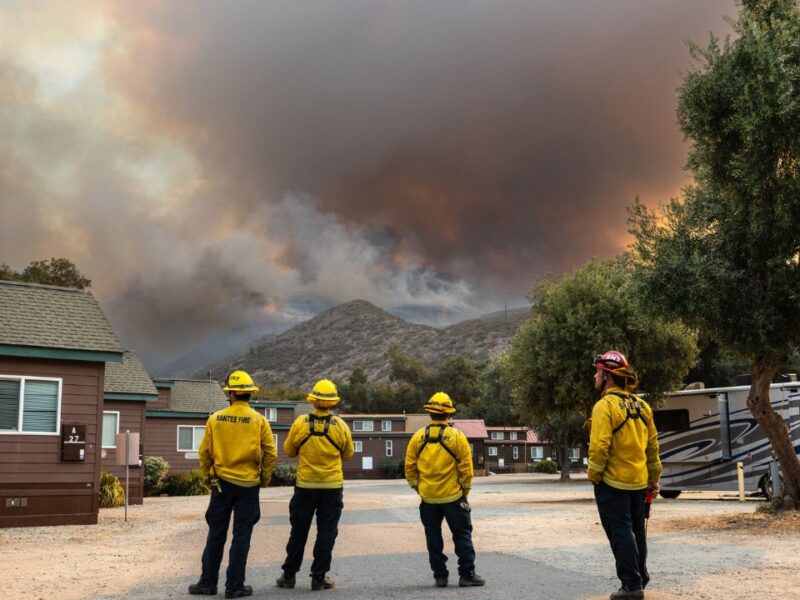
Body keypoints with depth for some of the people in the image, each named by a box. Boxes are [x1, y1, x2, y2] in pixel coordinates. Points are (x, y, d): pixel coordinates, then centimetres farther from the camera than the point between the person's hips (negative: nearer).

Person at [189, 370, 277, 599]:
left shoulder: (215, 419, -3)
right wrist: (265, 478, 10)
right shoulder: (259, 420, -6)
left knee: (216, 535, 11)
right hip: (248, 485, -1)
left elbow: (205, 452, 2)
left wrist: (207, 477, 15)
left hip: (222, 483, 1)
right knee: (241, 537, 5)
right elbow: (270, 454, -5)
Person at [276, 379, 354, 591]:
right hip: (332, 486, -1)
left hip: (305, 485, 1)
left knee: (298, 531, 12)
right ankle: (318, 577, 8)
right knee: (326, 532, 7)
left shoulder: (300, 423, -8)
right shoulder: (340, 426, -7)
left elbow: (289, 450, 4)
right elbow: (348, 454, 6)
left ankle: (289, 575, 20)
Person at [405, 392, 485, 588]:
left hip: (428, 498, 2)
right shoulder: (457, 437, -8)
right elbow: (466, 468, -6)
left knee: (433, 537, 11)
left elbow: (410, 467, 2)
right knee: (462, 535, 7)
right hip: (452, 496, -2)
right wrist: (465, 491, 6)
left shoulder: (418, 437, -1)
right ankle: (467, 574, 7)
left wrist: (417, 487, 14)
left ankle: (440, 576, 13)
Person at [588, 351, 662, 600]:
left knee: (620, 532, -2)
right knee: (636, 530, 18)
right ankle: (640, 577, 29)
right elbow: (652, 444, 11)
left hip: (612, 482, -7)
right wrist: (654, 478, 17)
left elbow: (599, 446, -22)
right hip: (638, 482, 8)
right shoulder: (641, 405, 8)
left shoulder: (605, 405, -16)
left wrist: (594, 475, -10)